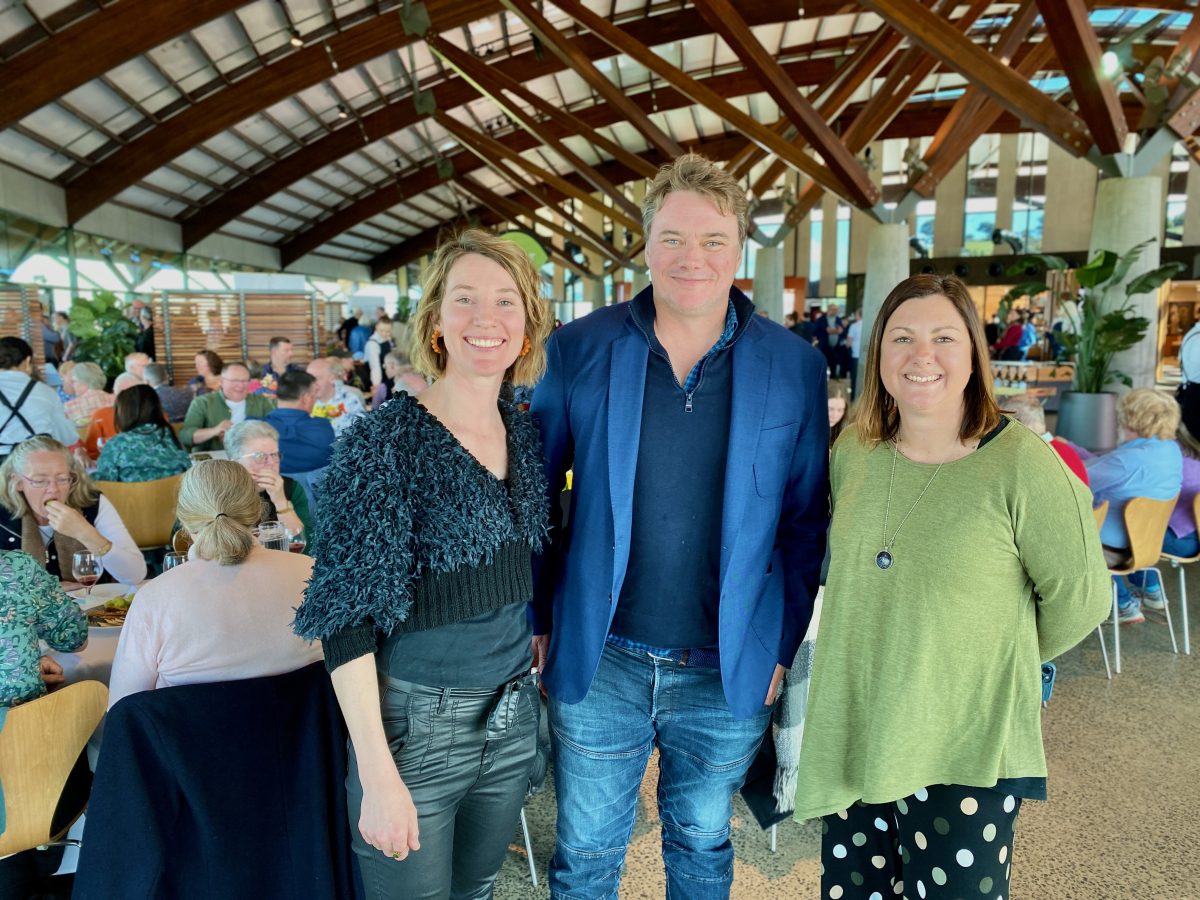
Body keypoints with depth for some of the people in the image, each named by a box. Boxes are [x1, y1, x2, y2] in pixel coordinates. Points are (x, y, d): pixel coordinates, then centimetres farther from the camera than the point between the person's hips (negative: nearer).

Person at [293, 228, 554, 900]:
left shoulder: (528, 436, 1)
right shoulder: (385, 441, -17)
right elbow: (349, 620, -17)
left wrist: (543, 673, 10)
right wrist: (378, 775, -19)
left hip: (513, 719, 5)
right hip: (414, 728, -5)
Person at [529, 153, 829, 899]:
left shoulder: (794, 366, -5)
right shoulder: (578, 349, -6)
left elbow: (807, 519, 0)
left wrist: (785, 644, -2)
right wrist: (535, 618, 0)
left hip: (730, 671, 1)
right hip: (598, 662, 0)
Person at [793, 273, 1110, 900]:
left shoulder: (1019, 462, -16)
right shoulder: (854, 448, 0)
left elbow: (1080, 596, -6)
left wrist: (999, 658, 5)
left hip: (964, 755, -4)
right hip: (850, 736, 5)